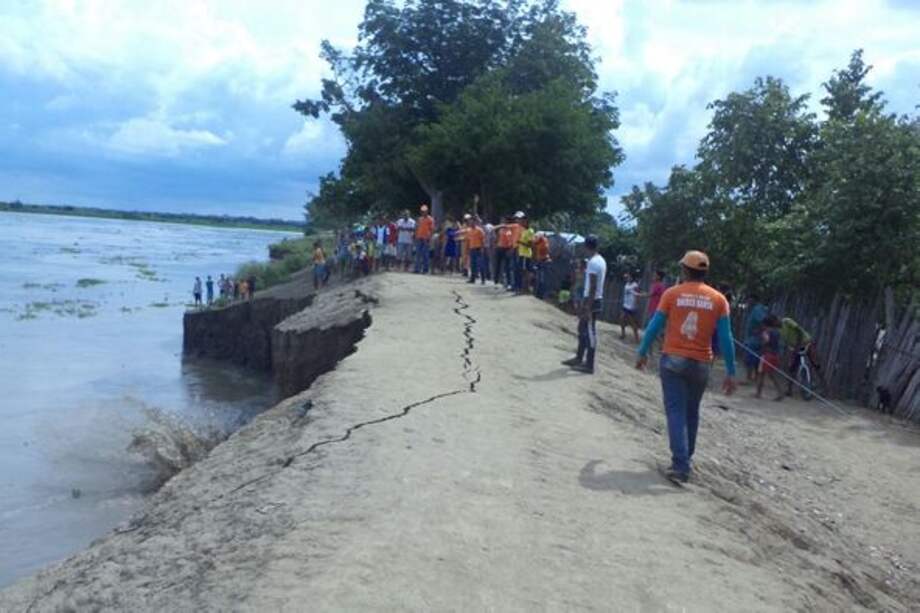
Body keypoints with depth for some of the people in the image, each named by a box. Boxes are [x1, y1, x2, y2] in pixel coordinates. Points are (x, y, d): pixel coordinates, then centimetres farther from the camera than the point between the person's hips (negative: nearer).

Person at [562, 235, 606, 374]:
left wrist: (588, 307, -22)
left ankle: (589, 365, -2)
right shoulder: (600, 260, 13)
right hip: (594, 299, 10)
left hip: (592, 300, -10)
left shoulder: (593, 262, -17)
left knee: (590, 332, -6)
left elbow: (593, 287, -22)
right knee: (583, 329, 19)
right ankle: (579, 358, 29)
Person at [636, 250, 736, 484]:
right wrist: (730, 372, 0)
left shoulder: (672, 294, -4)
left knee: (676, 412, -2)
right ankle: (685, 459, 29)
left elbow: (654, 327, -3)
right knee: (691, 413, 18)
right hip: (700, 364, 2)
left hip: (673, 360, -2)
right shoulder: (718, 299, 0)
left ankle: (680, 466, -10)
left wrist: (643, 353, 10)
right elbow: (726, 338, -3)